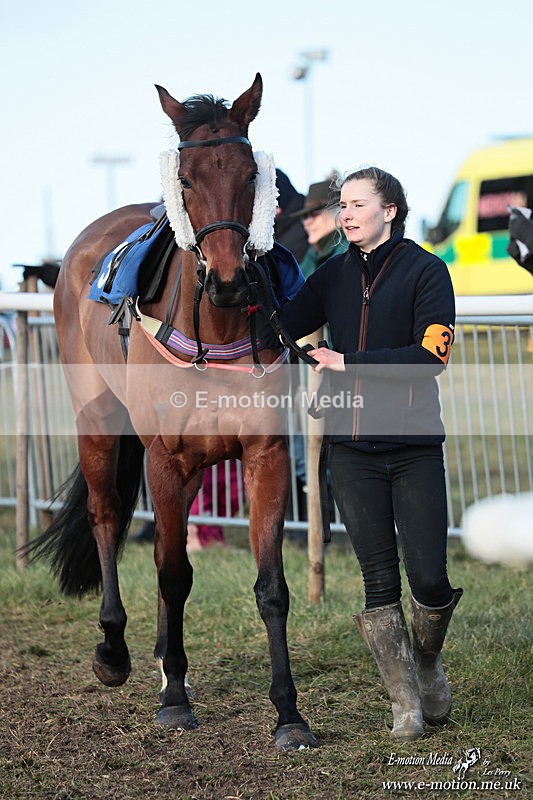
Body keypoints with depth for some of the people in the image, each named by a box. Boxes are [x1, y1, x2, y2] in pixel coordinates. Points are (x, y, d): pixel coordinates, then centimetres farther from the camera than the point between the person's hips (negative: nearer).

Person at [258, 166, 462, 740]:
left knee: (429, 578, -3)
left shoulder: (426, 271, -4)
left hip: (413, 445, -3)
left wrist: (348, 362, -16)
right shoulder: (334, 275, 10)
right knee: (379, 581, 3)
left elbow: (431, 355, -14)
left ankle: (428, 662, 27)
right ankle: (405, 703, 13)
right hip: (352, 448, 3)